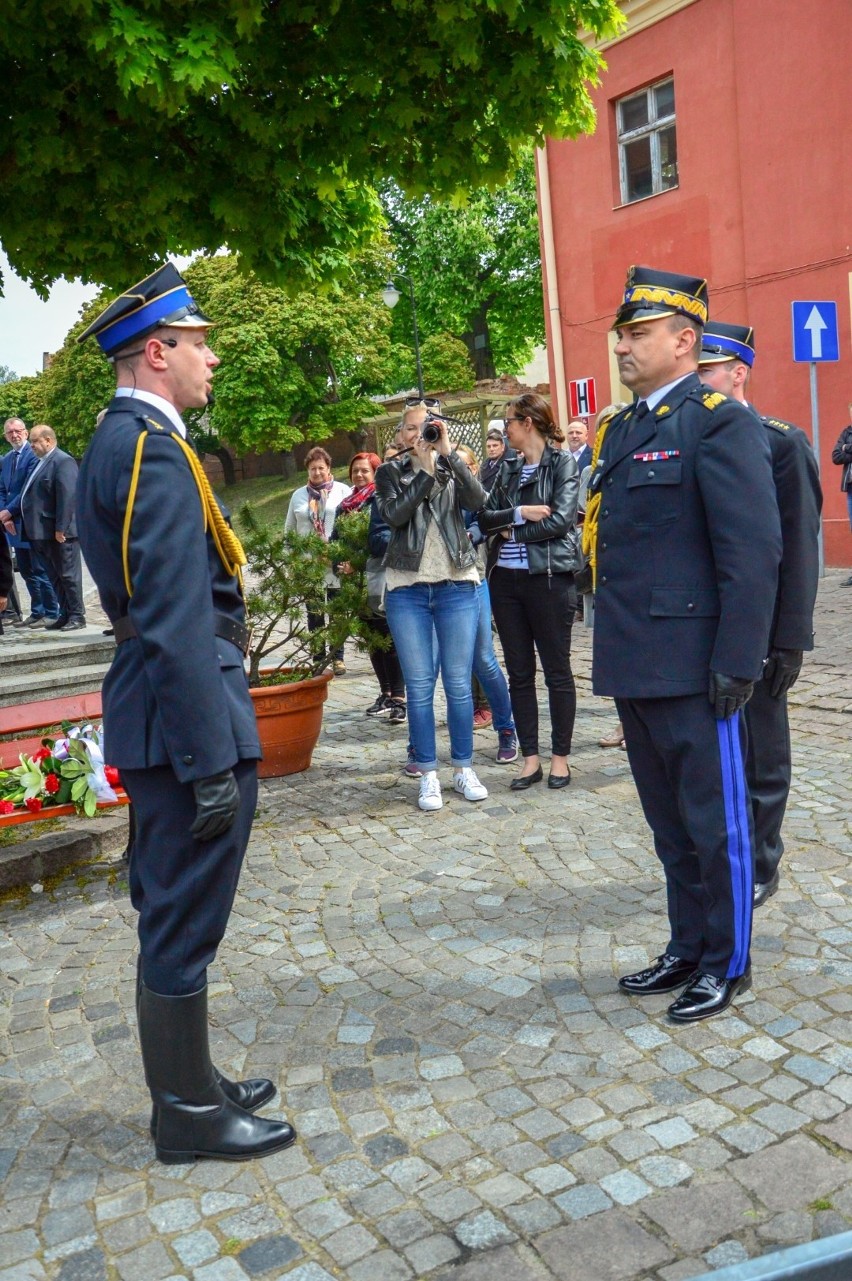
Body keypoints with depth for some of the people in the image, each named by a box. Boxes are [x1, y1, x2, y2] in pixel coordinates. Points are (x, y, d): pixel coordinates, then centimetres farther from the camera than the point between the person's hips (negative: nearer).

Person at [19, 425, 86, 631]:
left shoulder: (62, 461, -13)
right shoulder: (41, 462, 18)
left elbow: (68, 497, -20)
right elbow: (29, 495, 23)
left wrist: (60, 528, -23)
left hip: (59, 532, -9)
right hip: (43, 532, 9)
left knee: (68, 574, -1)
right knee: (55, 577, 13)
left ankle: (77, 616, 6)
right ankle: (65, 615, 20)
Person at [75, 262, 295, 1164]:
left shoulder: (120, 440, 14)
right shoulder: (153, 449, -17)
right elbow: (178, 625, -23)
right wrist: (212, 760, -21)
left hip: (152, 719, 10)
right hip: (184, 721, -10)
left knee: (172, 915, 19)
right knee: (183, 925, 3)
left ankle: (188, 1082, 34)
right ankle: (189, 1114, 20)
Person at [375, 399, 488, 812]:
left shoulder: (452, 469, 9)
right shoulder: (391, 472, 8)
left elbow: (478, 499, -12)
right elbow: (394, 515, -11)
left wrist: (447, 452, -14)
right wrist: (425, 469, -13)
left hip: (457, 585, 1)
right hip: (407, 590, 0)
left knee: (458, 683, 3)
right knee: (419, 686, 1)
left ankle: (464, 769, 15)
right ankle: (428, 775, 9)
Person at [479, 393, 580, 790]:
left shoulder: (562, 462, -2)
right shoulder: (508, 468, 13)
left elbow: (561, 519, -14)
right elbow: (485, 518, 4)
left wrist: (513, 531, -7)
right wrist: (521, 513, -13)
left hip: (549, 576, -5)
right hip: (506, 578, 6)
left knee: (557, 670, 4)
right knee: (519, 672, 8)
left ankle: (560, 756, 13)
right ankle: (530, 757, 16)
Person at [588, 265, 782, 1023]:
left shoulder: (719, 422, -9)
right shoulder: (622, 429, 15)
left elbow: (754, 551, -16)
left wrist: (737, 663, -19)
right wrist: (612, 650, 13)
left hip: (691, 667, -8)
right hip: (634, 666, 8)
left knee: (715, 820, 7)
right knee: (669, 820, 18)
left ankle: (727, 965, 24)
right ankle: (688, 949, 34)